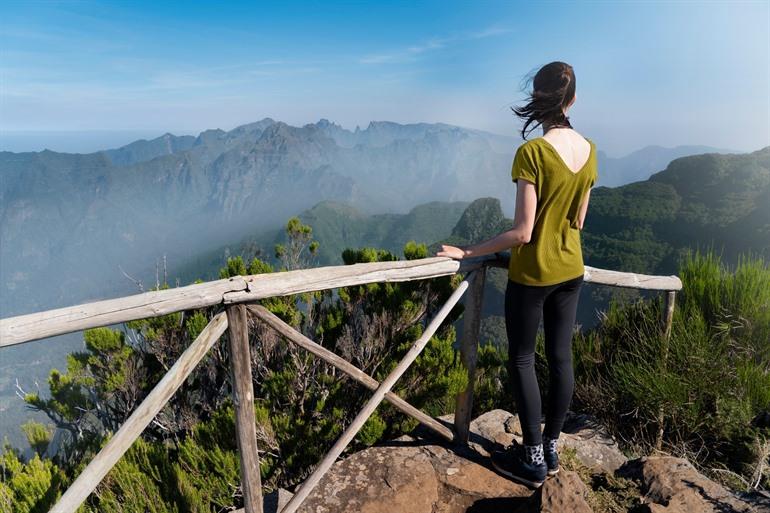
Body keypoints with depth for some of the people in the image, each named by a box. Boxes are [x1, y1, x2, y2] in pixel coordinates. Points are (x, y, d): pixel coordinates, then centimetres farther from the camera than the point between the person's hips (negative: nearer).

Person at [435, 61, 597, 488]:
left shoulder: (532, 151, -20)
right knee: (561, 356, 14)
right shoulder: (588, 149, 2)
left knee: (522, 359, 8)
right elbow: (578, 221, 9)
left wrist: (466, 252, -15)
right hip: (571, 270, 7)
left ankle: (533, 460, 19)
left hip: (532, 273, -7)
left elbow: (522, 232, -22)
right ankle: (551, 450, 31)